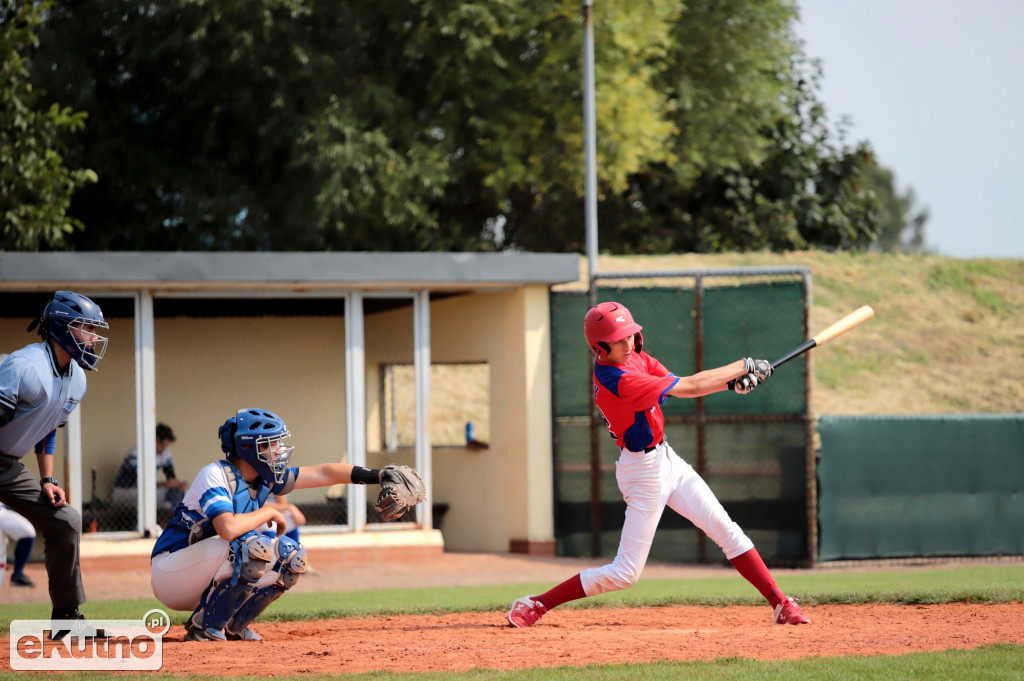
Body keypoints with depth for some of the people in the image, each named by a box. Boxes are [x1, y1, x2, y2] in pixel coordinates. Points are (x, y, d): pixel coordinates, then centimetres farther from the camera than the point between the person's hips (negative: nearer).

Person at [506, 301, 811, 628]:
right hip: (644, 471, -9)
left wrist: (732, 380, -16)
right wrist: (744, 366, -13)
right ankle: (533, 605, 5)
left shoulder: (635, 357, 1)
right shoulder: (617, 381, -27)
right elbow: (687, 388, -22)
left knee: (727, 531, 5)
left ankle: (781, 604, 9)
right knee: (625, 573, -5)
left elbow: (680, 385, 1)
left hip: (667, 461, 9)